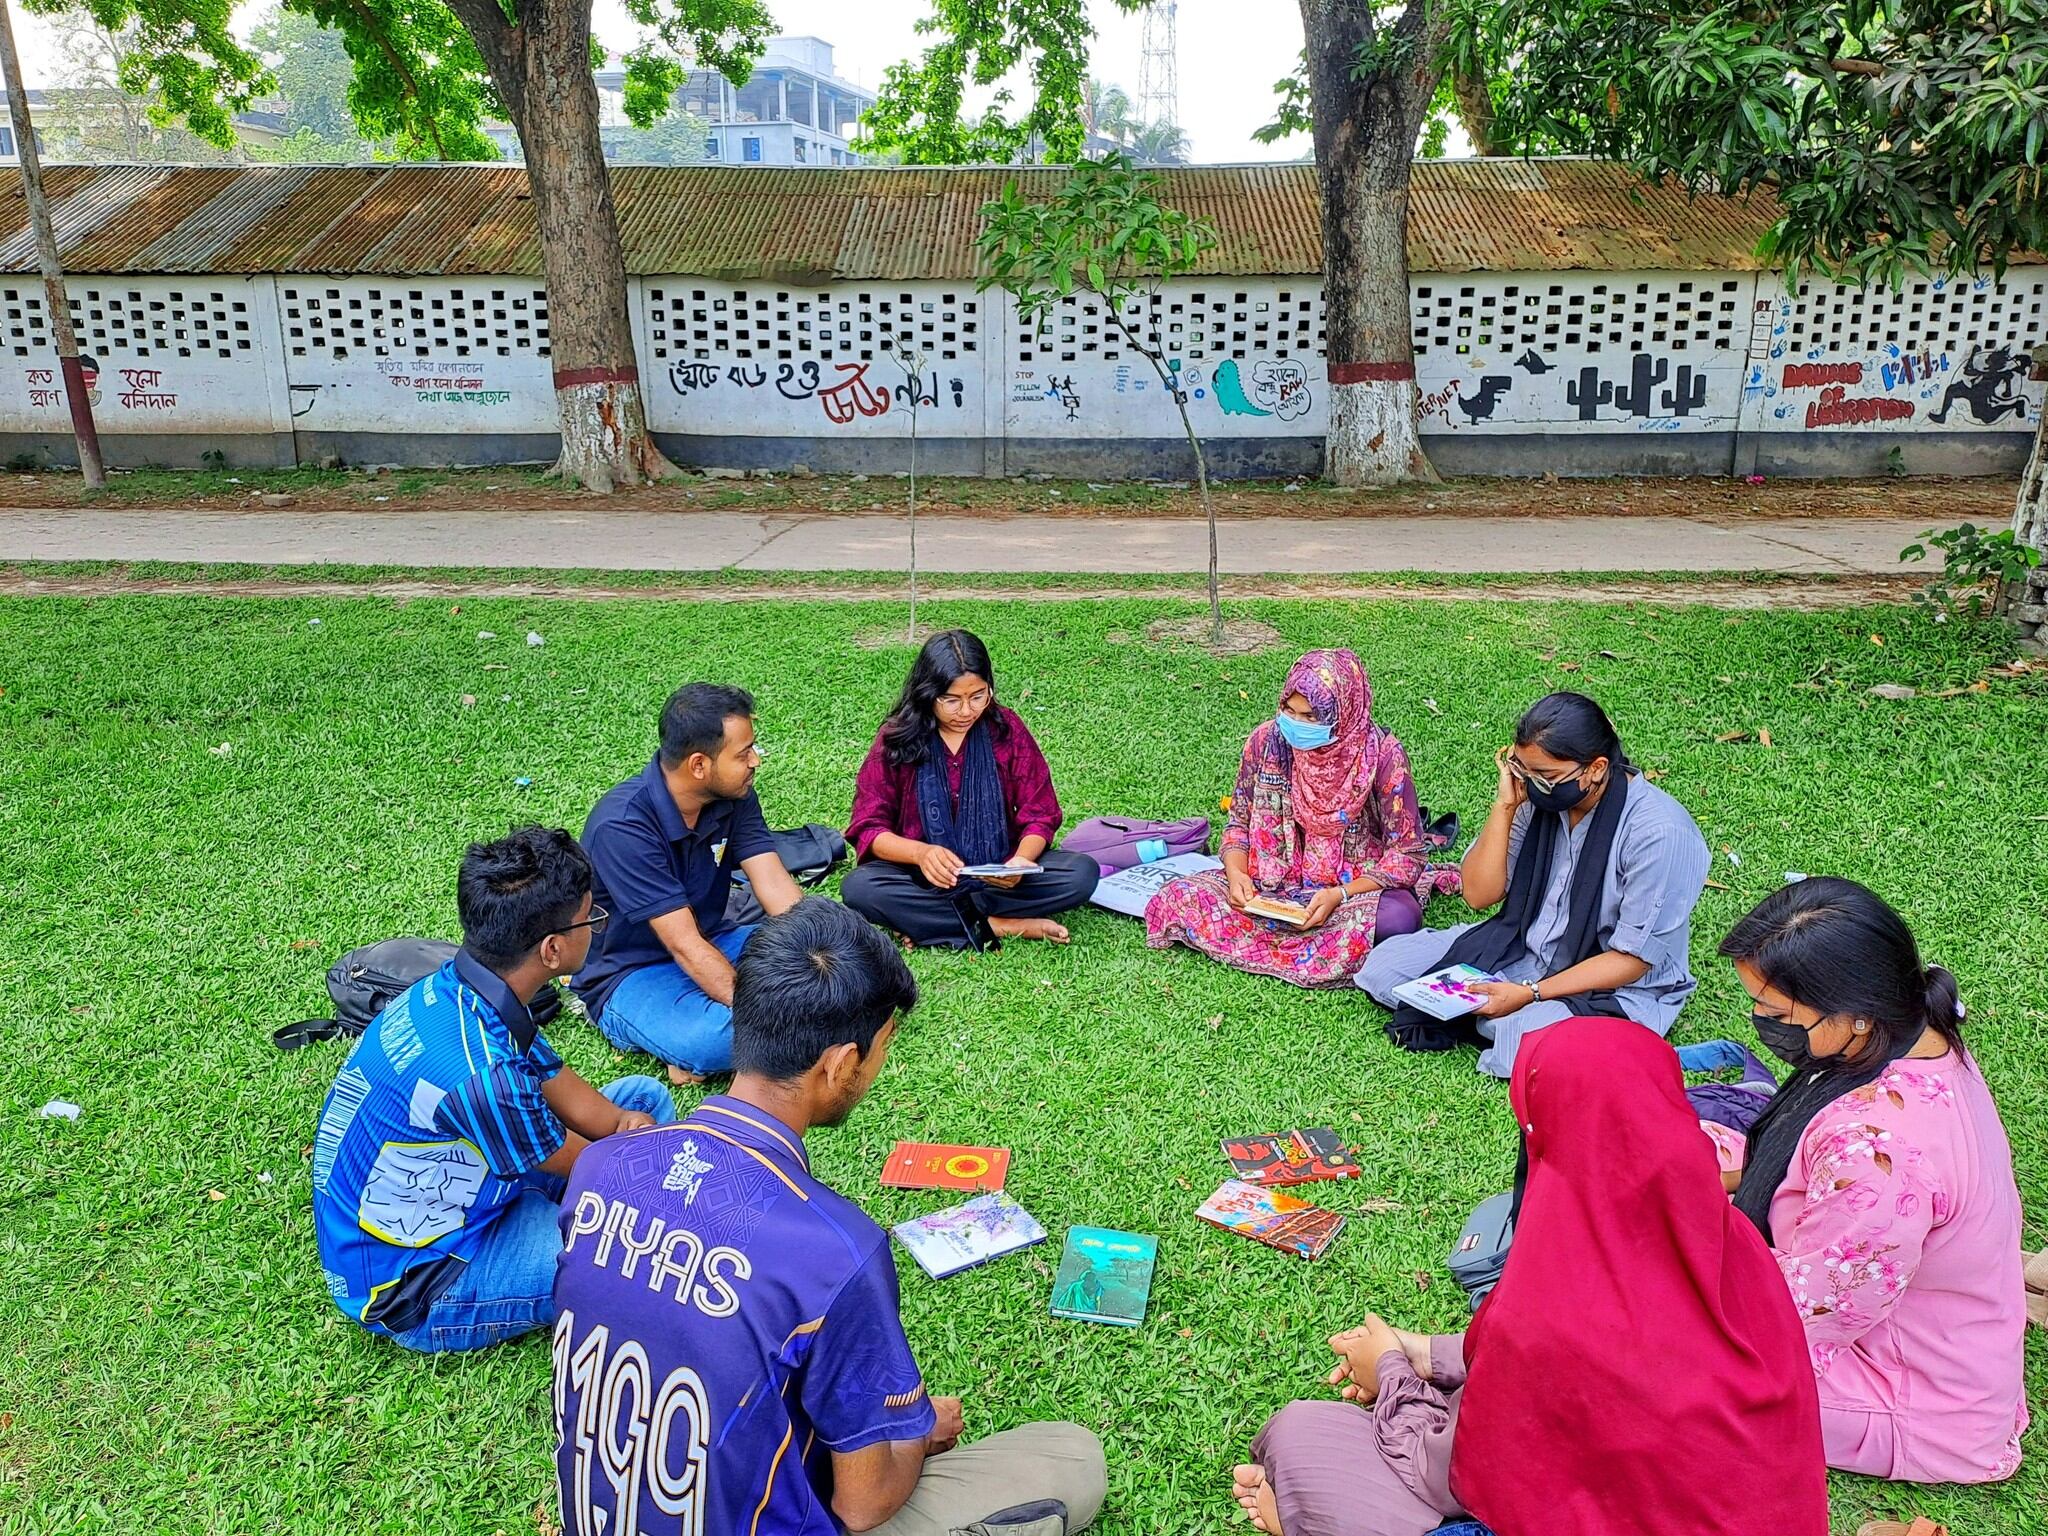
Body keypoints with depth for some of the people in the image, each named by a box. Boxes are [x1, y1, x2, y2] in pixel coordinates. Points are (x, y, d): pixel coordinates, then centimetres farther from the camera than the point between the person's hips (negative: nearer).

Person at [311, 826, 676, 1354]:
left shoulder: (453, 989, -8)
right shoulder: (484, 1071, -35)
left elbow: (566, 1092, 3)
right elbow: (577, 1163, -17)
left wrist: (629, 1123, -14)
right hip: (412, 1291, -9)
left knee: (645, 1097, 8)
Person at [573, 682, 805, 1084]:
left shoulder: (734, 797, -6)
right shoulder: (623, 826, -27)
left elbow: (778, 890, -13)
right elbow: (685, 945, -30)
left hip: (711, 946, 7)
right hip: (630, 974, -7)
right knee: (716, 1040, -37)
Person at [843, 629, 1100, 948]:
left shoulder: (1007, 729, -3)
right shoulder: (896, 739, -6)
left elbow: (1040, 816, -2)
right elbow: (868, 828, -7)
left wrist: (1021, 861, -26)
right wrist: (920, 853, -29)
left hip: (998, 872, 1)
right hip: (925, 876, -1)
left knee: (1083, 873, -25)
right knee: (858, 888, -31)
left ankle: (934, 923, -20)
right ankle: (1000, 926, -23)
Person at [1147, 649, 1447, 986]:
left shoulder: (1382, 755, -16)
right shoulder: (1267, 740, -8)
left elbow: (1408, 852, -12)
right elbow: (1239, 822, 5)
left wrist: (1340, 895, -24)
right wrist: (1236, 872, -16)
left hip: (1356, 886, -4)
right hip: (1274, 882, 4)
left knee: (1400, 918, -38)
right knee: (1179, 898, -19)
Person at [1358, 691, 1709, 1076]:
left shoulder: (1660, 833, -24)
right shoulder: (1539, 797, -7)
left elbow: (1633, 958, -19)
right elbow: (1479, 894, -4)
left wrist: (1530, 994, -25)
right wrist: (1505, 806, -16)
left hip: (1616, 989, -6)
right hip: (1522, 950, 6)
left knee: (1528, 1043, -38)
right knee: (1386, 962, -4)